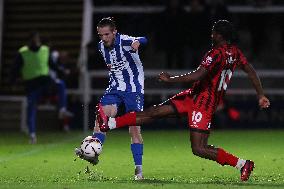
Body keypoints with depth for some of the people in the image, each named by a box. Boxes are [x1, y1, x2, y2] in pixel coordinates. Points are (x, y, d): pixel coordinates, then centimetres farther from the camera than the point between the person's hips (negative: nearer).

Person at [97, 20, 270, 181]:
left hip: (203, 102, -10)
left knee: (199, 149, -11)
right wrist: (261, 96, 19)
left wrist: (171, 79, -17)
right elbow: (251, 71, 10)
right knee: (156, 111, 8)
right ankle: (111, 123, 9)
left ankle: (243, 164, -3)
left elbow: (197, 76, -28)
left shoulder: (217, 53, -21)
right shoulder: (235, 52, 6)